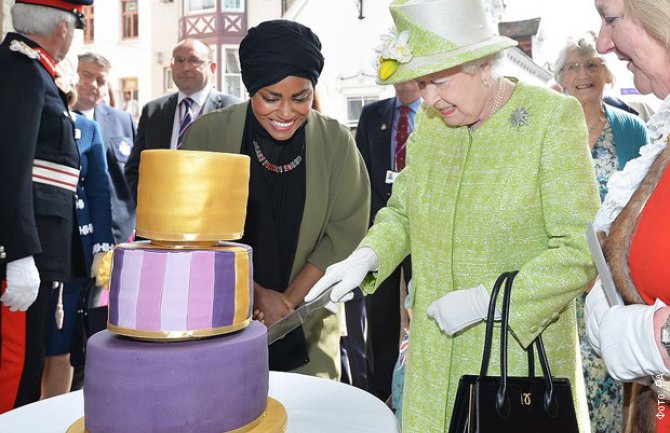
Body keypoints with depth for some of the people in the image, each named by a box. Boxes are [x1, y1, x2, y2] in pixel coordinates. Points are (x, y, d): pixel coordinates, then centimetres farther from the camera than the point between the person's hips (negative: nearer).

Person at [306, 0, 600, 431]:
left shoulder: (553, 117, -14)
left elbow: (581, 251, -16)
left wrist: (484, 299, -22)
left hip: (523, 346, -4)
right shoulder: (430, 119, 1)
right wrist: (367, 257, -7)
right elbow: (402, 212, 12)